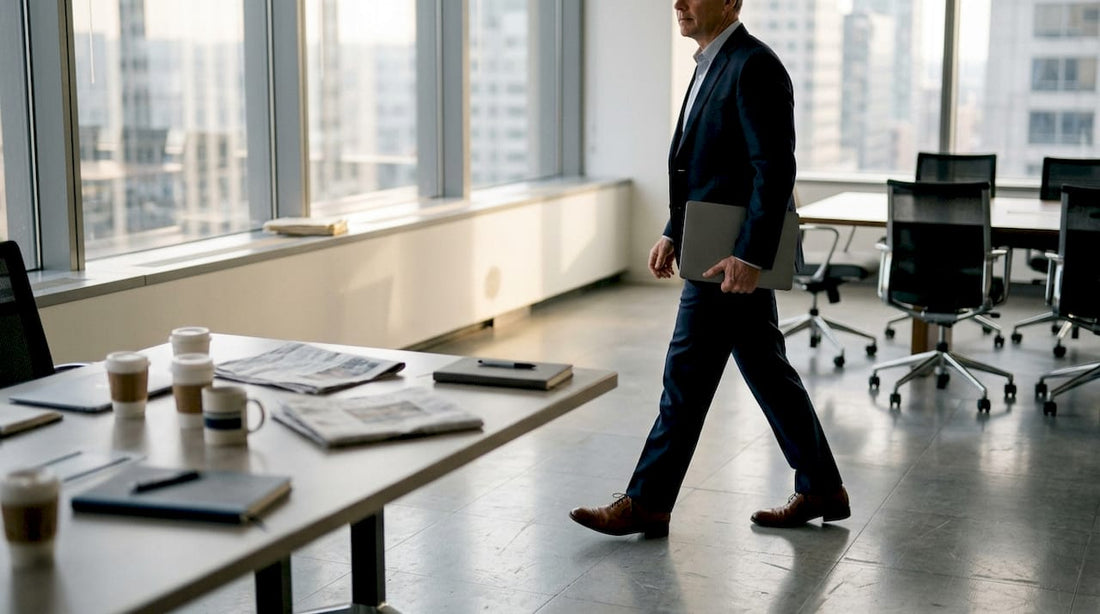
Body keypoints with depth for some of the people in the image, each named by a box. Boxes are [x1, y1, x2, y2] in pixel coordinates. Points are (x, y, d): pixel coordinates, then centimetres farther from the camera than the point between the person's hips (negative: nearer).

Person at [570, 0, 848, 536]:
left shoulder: (754, 67, -15)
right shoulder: (712, 65, 16)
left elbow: (775, 169, -21)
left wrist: (750, 256, -24)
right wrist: (674, 234, 15)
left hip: (731, 258, -10)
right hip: (716, 250, 10)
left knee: (686, 379, -3)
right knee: (767, 373, 15)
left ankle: (646, 504, 6)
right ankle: (821, 489, 25)